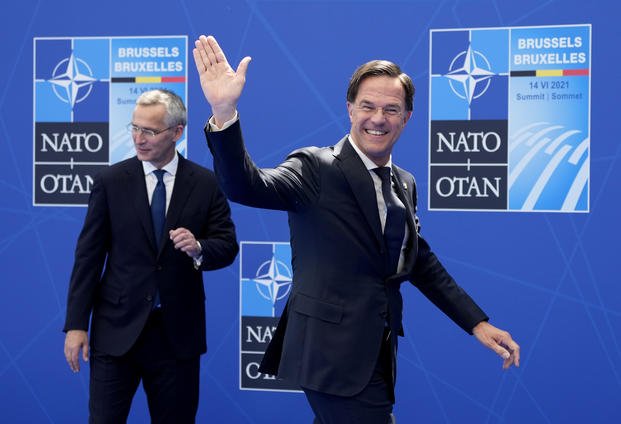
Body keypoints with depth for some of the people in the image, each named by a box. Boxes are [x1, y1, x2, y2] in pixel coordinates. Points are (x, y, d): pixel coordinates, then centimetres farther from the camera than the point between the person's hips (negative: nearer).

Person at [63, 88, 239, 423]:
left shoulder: (206, 184, 0)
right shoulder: (110, 182, -1)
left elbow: (227, 245, 3)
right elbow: (89, 255, -1)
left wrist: (199, 249, -21)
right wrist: (76, 324, -4)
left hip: (179, 332, 1)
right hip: (117, 329, -1)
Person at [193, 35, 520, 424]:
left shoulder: (405, 184, 11)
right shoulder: (317, 168, -10)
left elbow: (421, 262, 19)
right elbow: (245, 186, -26)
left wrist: (477, 322, 15)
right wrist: (224, 112, -42)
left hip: (376, 353, 7)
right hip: (334, 353, -7)